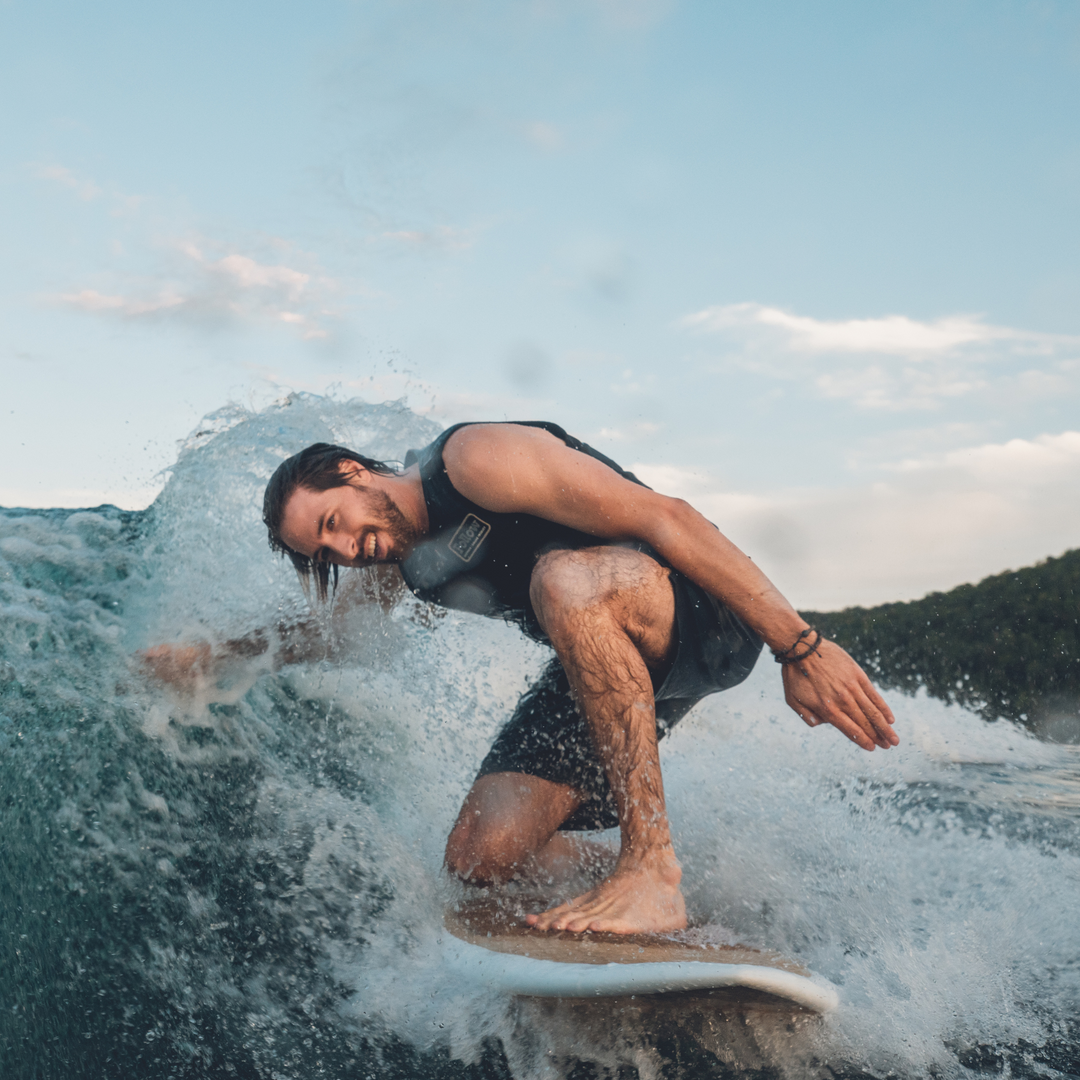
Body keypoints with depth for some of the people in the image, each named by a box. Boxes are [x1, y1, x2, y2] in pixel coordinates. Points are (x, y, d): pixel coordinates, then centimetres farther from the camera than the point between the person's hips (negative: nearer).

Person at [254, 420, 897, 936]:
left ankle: (653, 869, -34)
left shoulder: (473, 460, -19)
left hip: (711, 614, -7)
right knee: (483, 856, -11)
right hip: (608, 661, 7)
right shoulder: (407, 569, 5)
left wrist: (801, 647, -27)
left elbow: (663, 516, -24)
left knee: (563, 579, -40)